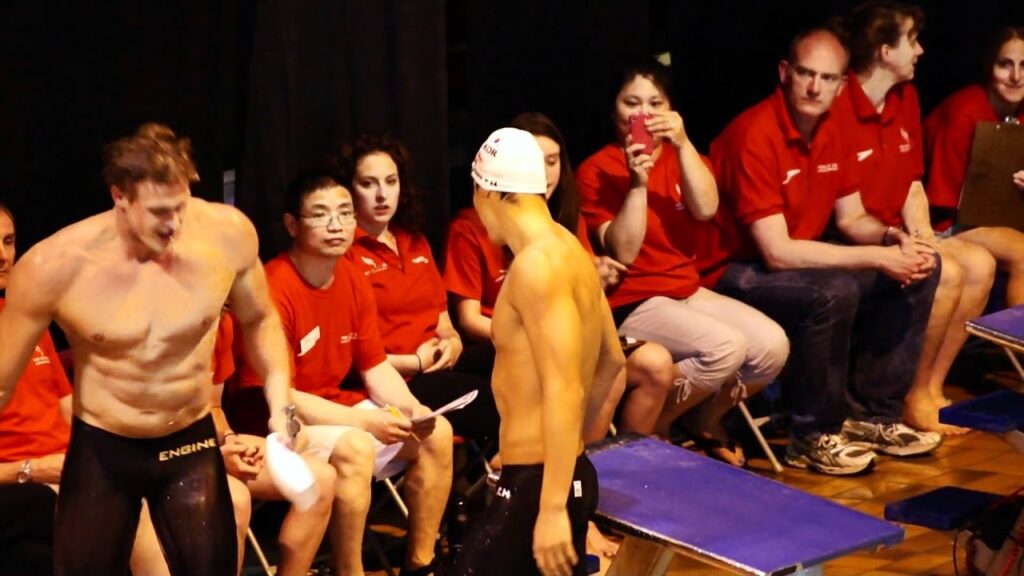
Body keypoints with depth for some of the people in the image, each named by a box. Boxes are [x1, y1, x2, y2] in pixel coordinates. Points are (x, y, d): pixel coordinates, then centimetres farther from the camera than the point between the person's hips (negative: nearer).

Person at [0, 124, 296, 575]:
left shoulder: (228, 234, -17)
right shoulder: (55, 265, -22)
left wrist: (280, 402, -7)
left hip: (192, 442, 1)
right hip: (100, 450, -1)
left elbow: (259, 319, 4)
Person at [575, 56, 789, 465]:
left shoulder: (681, 156, 11)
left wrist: (682, 144, -22)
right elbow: (622, 252, -16)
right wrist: (637, 183, -25)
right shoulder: (596, 170, -6)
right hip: (631, 304, -6)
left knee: (773, 345, -16)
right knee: (726, 347, -29)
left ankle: (704, 421, 11)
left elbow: (706, 209, -11)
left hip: (688, 292, 6)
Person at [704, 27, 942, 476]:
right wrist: (877, 258, -26)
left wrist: (893, 237, -11)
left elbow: (852, 218, 13)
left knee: (922, 268, 1)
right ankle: (813, 437, -15)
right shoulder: (754, 136, -24)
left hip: (802, 263, 9)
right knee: (834, 292, -36)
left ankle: (873, 413, 7)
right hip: (737, 273, -9)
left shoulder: (830, 133, 3)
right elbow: (777, 252, -28)